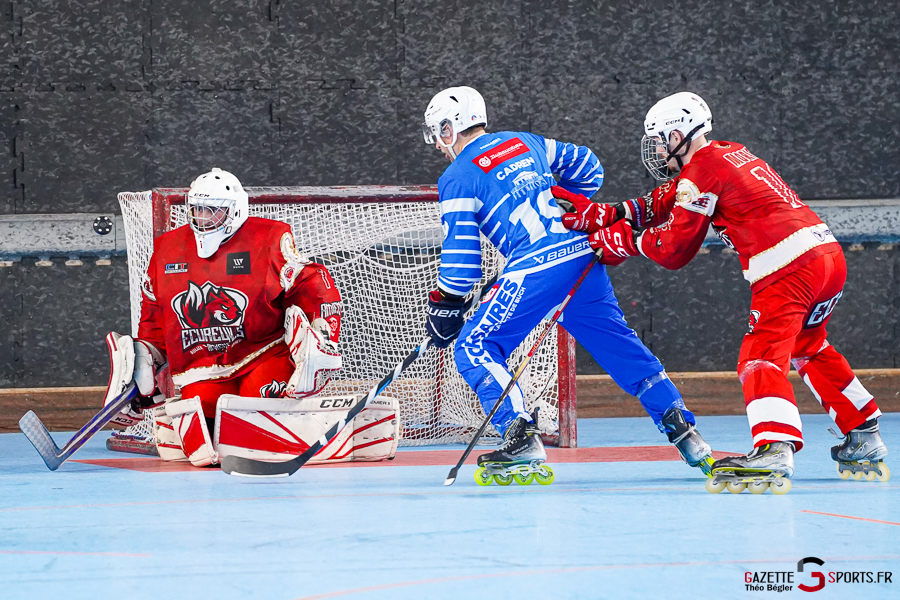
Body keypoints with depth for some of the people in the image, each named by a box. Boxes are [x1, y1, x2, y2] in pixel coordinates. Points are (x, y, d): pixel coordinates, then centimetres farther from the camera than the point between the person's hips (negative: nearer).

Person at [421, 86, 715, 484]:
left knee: (474, 347, 1)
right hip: (583, 254, 7)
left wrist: (444, 307, 8)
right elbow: (588, 169, 31)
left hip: (538, 269, -7)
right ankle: (685, 434, 12)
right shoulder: (524, 142, 22)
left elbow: (460, 254, -3)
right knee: (622, 347, 16)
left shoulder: (457, 179, 2)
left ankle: (522, 442, -13)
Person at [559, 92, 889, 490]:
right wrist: (605, 216, 18)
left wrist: (623, 240, 11)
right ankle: (865, 442, 30)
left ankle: (774, 451, -37)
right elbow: (665, 205, 26)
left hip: (788, 270, -9)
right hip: (829, 255, 9)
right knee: (808, 348, 27)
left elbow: (673, 250, -3)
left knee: (762, 359, -16)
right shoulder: (731, 155, 23)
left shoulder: (702, 169, -4)